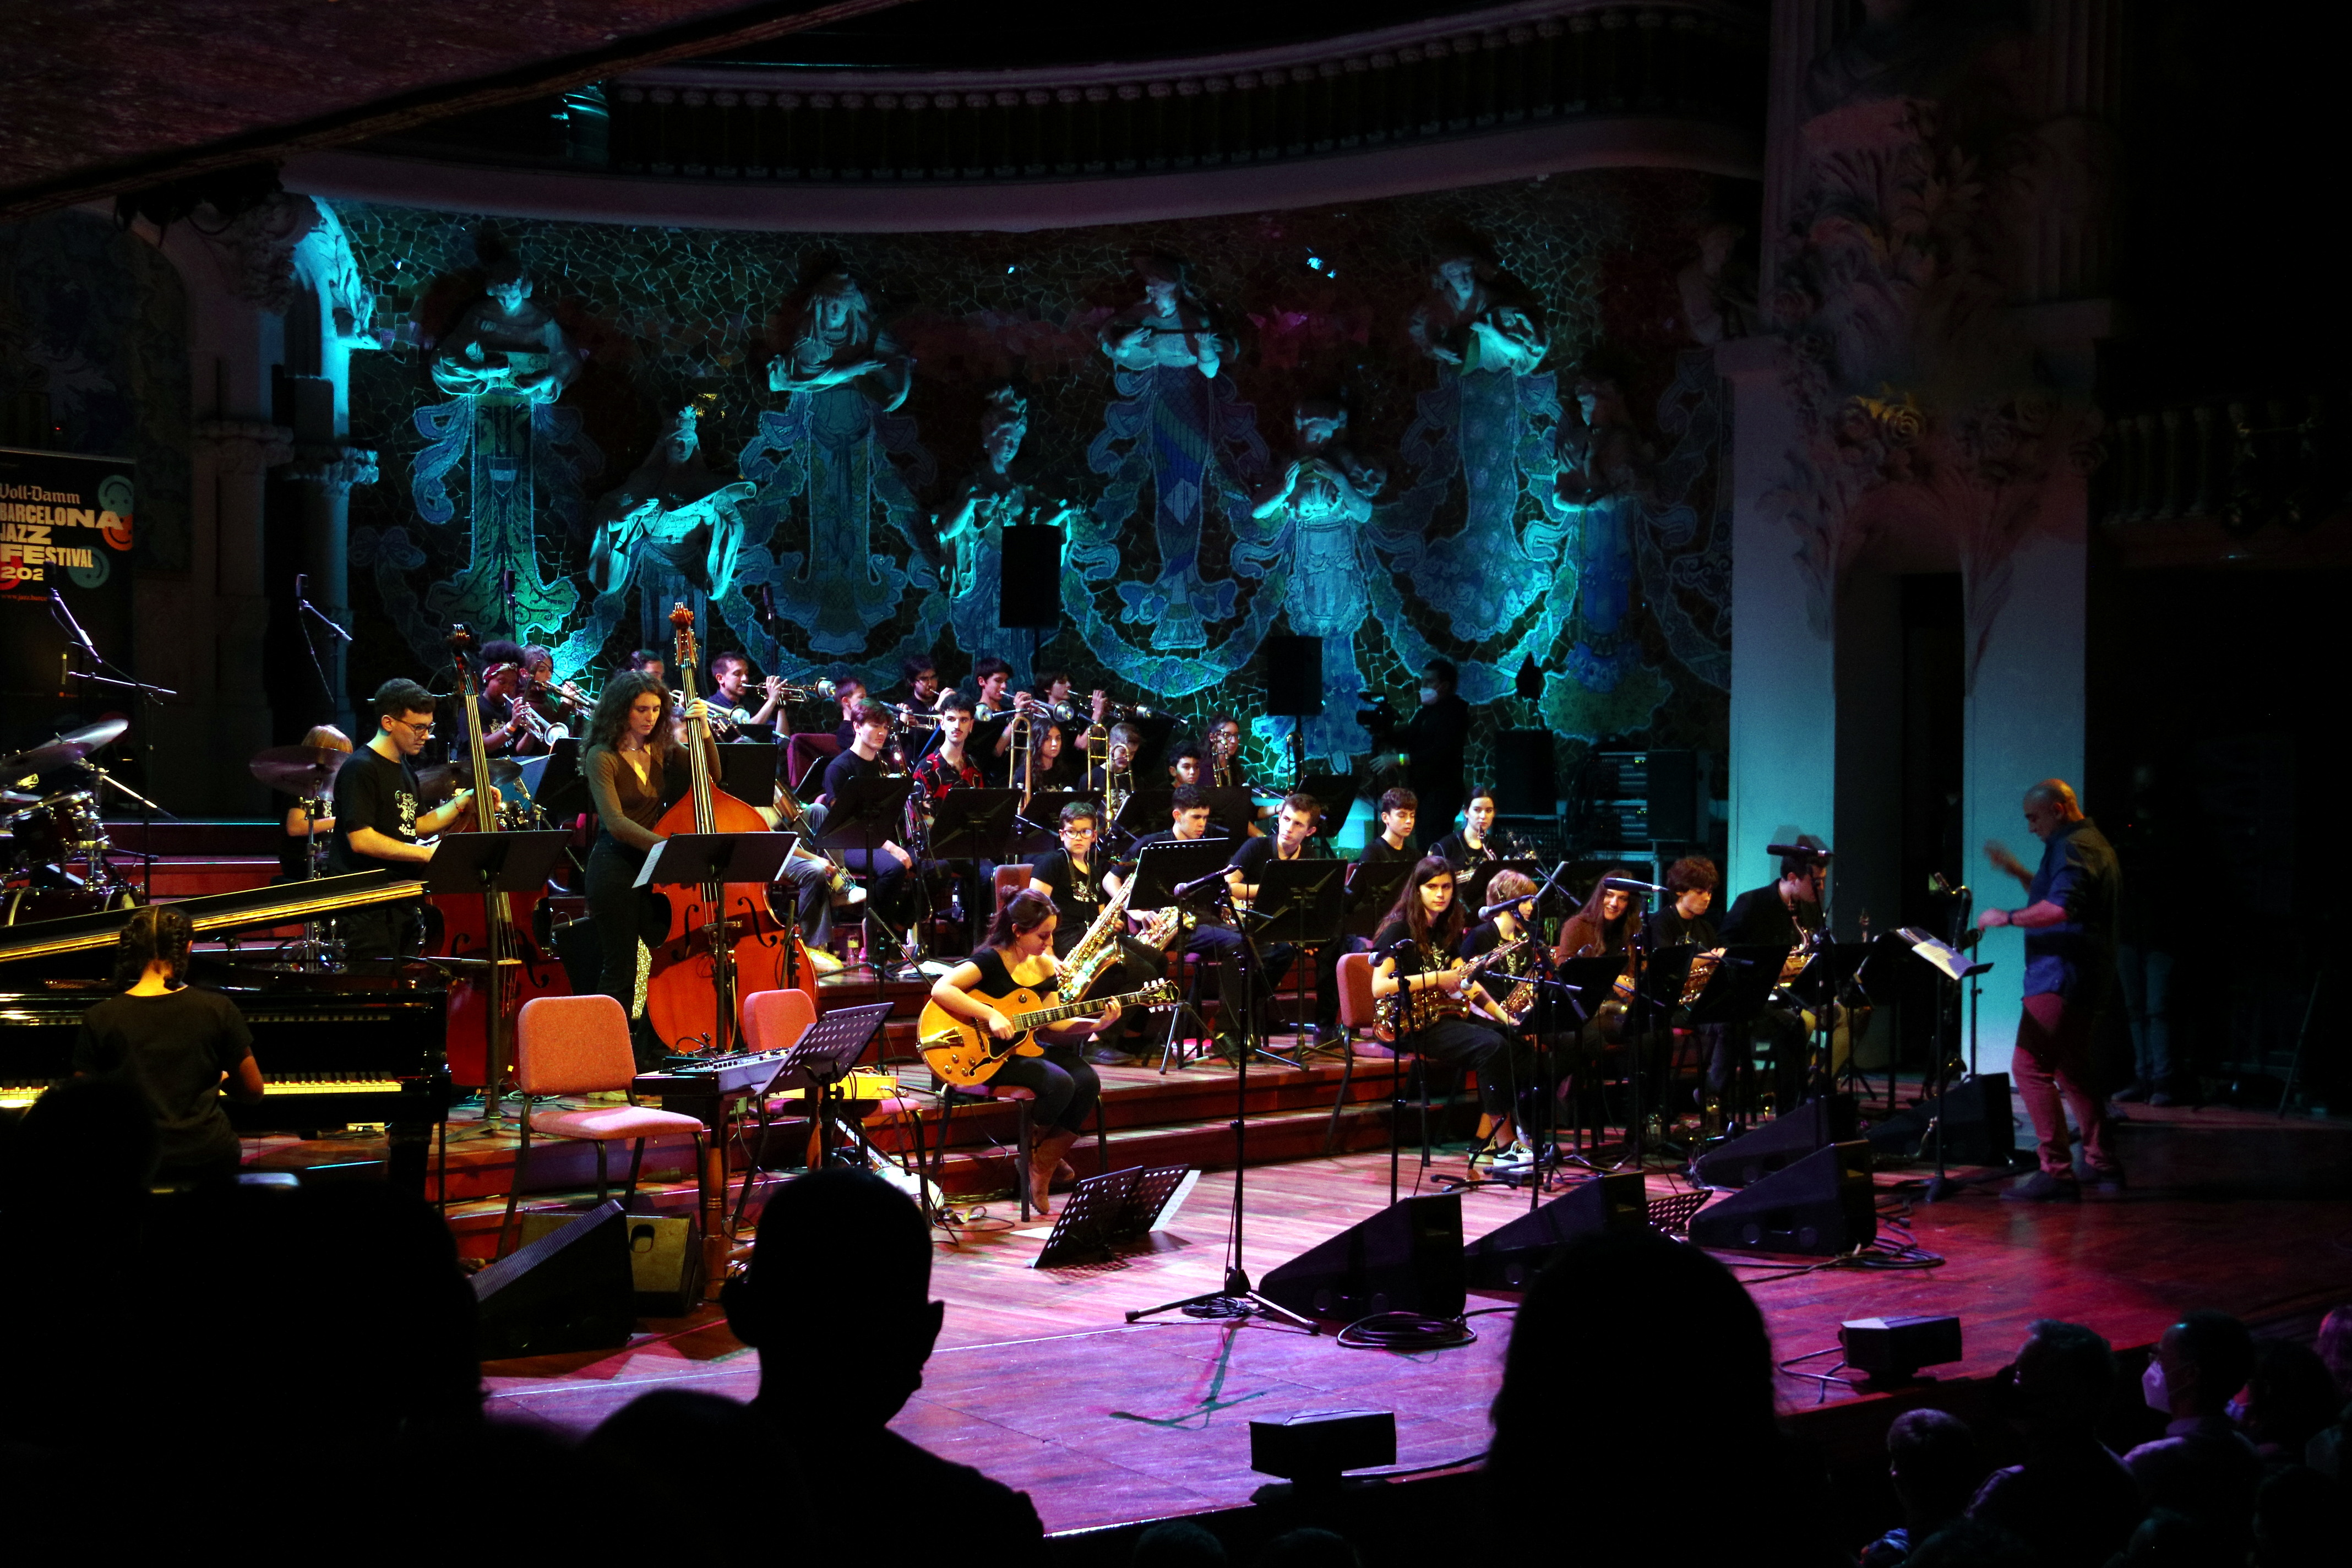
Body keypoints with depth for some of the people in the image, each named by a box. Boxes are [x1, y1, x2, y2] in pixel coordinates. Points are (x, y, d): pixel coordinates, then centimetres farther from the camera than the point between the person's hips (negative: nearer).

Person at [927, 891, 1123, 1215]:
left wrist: (1095, 1024, -6)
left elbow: (1052, 1025, 9)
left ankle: (1044, 1166, -4)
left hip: (1027, 1046, 7)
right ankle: (1032, 1153, 1)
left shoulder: (1045, 967, 8)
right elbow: (940, 990, -27)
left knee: (1087, 1081, -17)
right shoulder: (991, 960, -14)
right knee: (1059, 1084, -28)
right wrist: (990, 1016, -32)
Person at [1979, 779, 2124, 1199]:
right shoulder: (2094, 843, 20)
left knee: (2030, 1067, -12)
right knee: (2072, 1072, 19)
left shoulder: (2071, 847, -14)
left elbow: (2060, 908, -29)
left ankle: (2056, 1172, -15)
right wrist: (2019, 873, 23)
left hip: (2060, 977, -11)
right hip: (2084, 979, 11)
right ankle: (2102, 1165, 24)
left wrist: (2007, 917, -21)